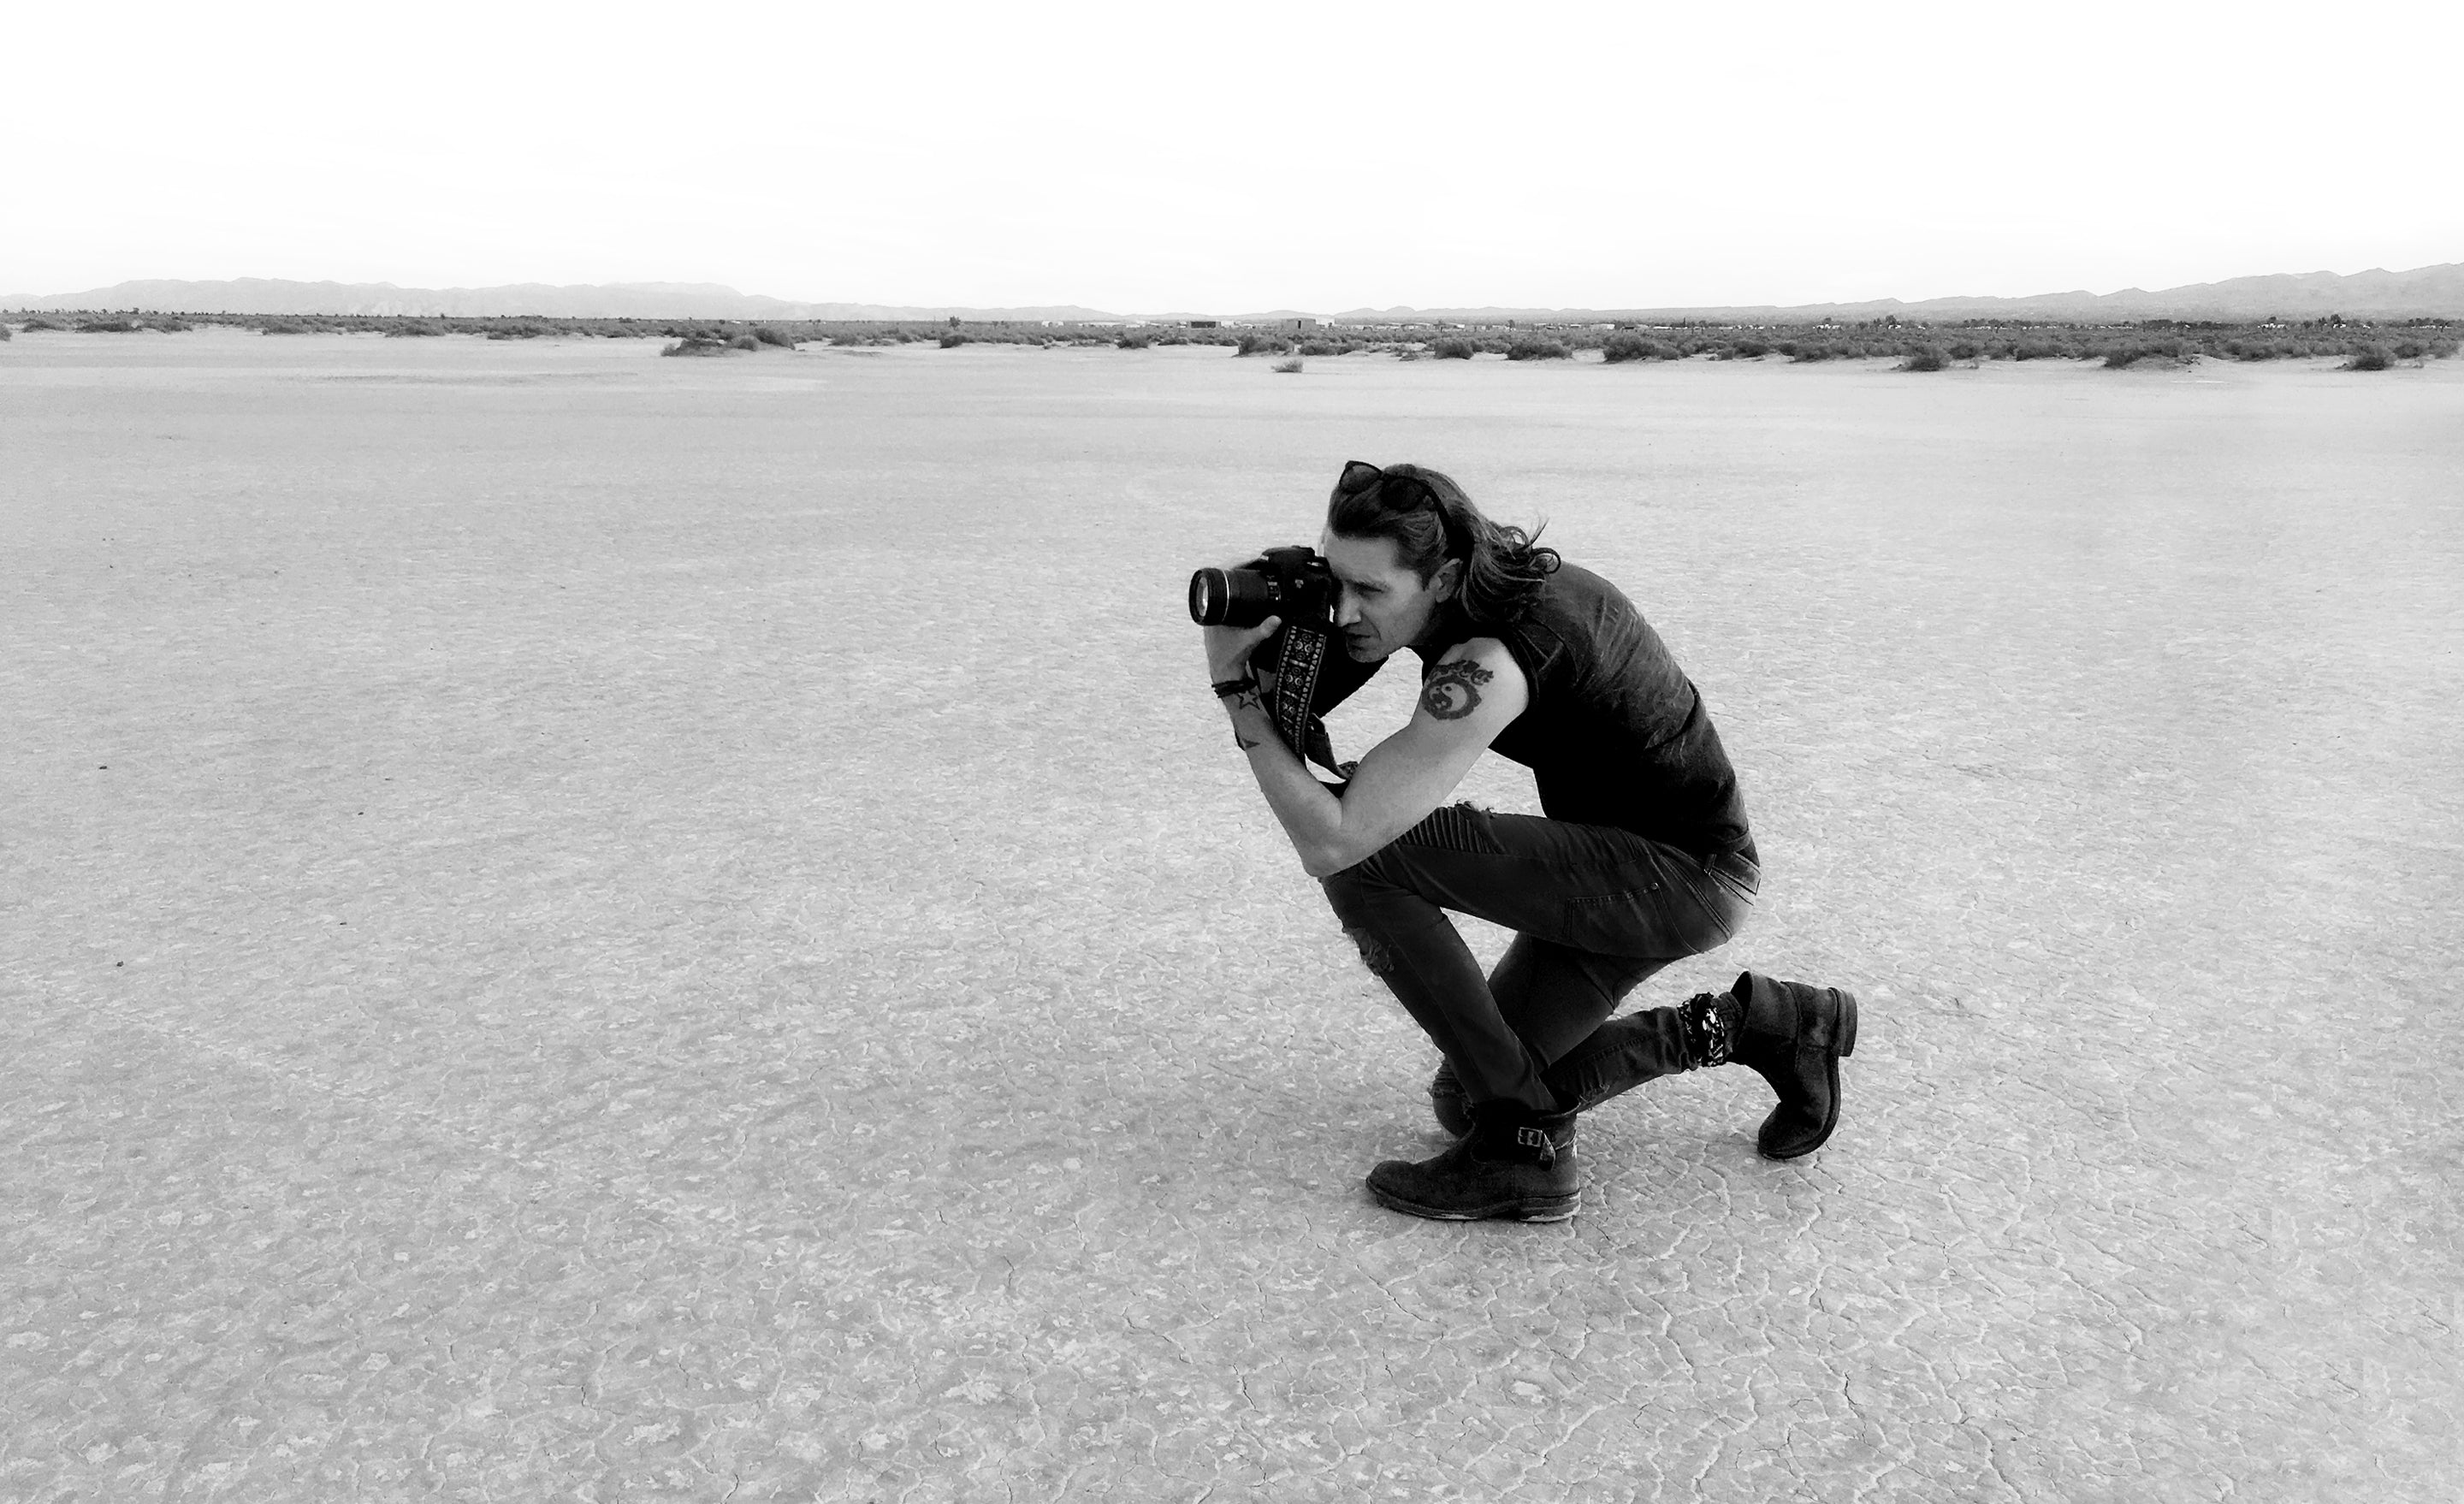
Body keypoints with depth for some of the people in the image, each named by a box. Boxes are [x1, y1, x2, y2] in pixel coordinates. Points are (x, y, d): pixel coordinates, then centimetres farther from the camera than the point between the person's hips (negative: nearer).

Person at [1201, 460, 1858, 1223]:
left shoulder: (1487, 666, -31)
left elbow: (1331, 843, -33)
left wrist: (1237, 689, -27)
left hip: (1687, 875, -9)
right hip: (1612, 860, 9)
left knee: (1368, 858, -23)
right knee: (1470, 1097, 9)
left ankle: (1524, 1144, -11)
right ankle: (1758, 1024, 19)